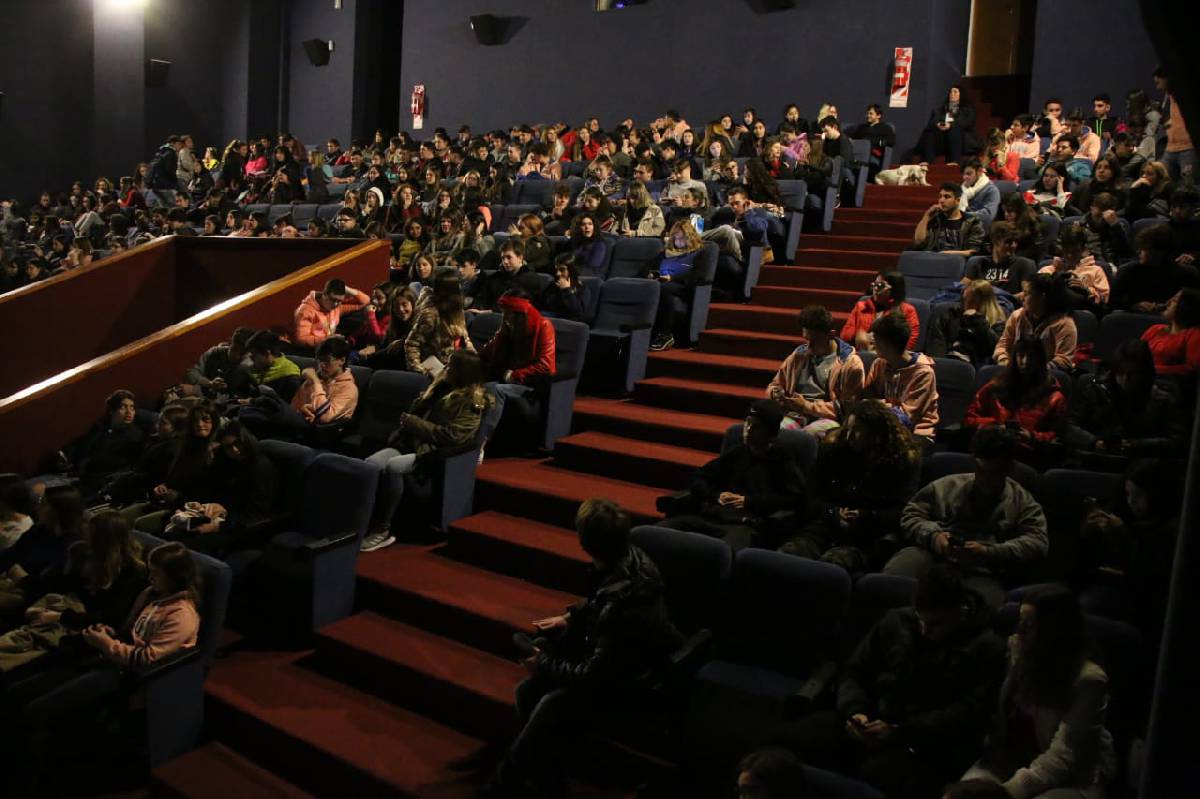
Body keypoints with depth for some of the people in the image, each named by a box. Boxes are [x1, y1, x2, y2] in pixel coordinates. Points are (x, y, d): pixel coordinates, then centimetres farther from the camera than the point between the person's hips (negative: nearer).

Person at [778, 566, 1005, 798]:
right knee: (792, 739, -23)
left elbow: (967, 716, -10)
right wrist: (854, 710, -7)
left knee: (877, 775, -39)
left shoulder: (986, 649, 0)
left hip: (925, 742, -4)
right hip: (870, 719, 4)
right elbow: (853, 672, 15)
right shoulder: (896, 621, 12)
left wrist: (900, 731, -20)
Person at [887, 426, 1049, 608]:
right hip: (932, 555, 1)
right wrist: (933, 536, -4)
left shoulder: (1024, 502, 19)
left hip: (983, 573, -1)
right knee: (892, 577, -32)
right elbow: (910, 515, 19)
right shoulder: (947, 486, 22)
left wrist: (987, 552, -11)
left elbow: (1038, 543, 4)